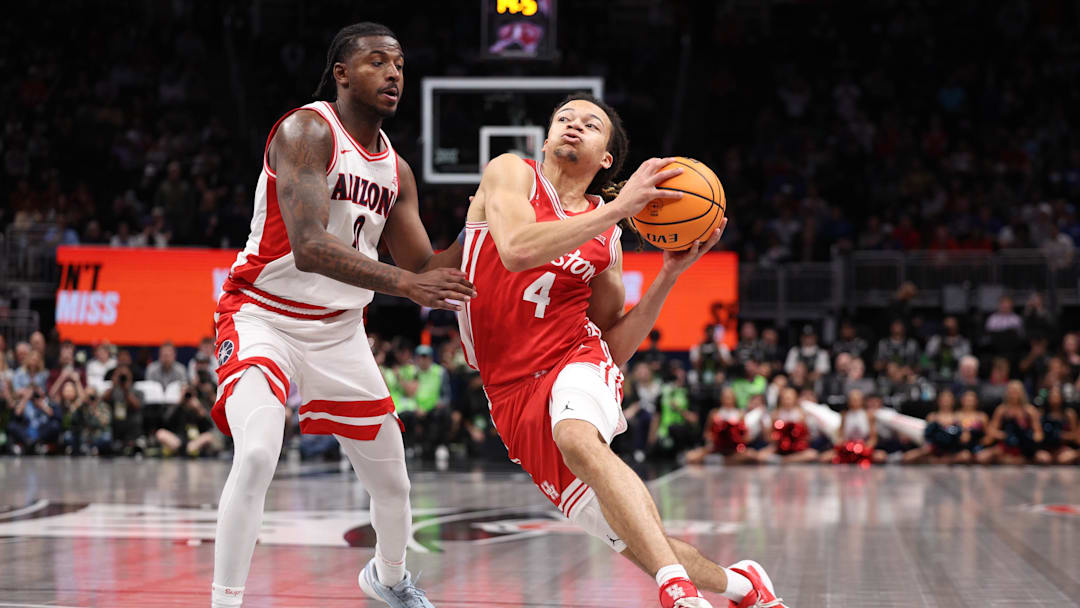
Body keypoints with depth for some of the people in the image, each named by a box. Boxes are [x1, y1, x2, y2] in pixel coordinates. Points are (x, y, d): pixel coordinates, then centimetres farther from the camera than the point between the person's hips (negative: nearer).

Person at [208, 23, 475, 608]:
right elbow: (309, 248, -31)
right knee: (256, 455, -31)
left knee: (392, 482, 13)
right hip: (263, 318, -7)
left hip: (340, 332, 7)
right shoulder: (306, 131, -18)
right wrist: (405, 283, -39)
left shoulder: (396, 171, 5)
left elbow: (424, 272, 8)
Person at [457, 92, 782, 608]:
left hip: (578, 359, 0)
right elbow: (516, 250, -20)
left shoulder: (606, 239, 10)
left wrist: (669, 275, 2)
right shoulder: (511, 174, 3)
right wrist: (620, 208, -21)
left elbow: (616, 347, 12)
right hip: (514, 391, 0)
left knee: (576, 436, -39)